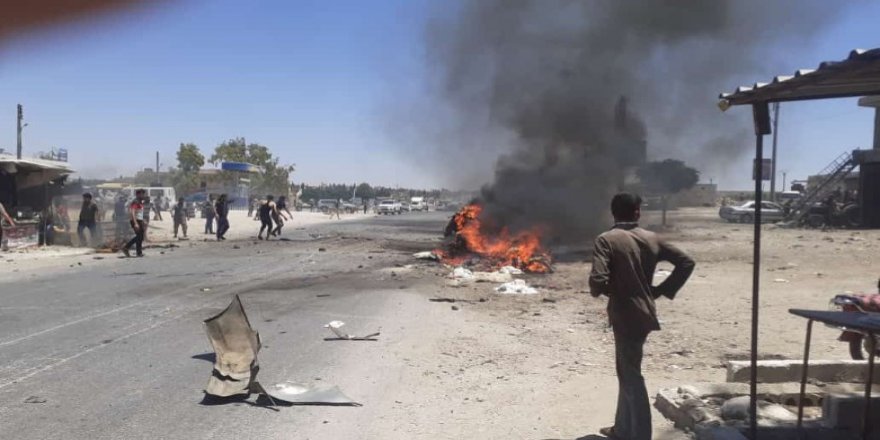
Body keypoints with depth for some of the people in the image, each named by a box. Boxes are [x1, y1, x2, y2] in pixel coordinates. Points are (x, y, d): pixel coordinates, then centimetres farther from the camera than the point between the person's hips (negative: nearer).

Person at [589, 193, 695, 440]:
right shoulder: (652, 239, 5)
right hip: (644, 312, 7)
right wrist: (662, 290, 9)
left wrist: (601, 290, -1)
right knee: (627, 372, 20)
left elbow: (598, 281, -25)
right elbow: (686, 262, 6)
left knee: (631, 377, 1)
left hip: (625, 315, -7)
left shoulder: (606, 240, -13)